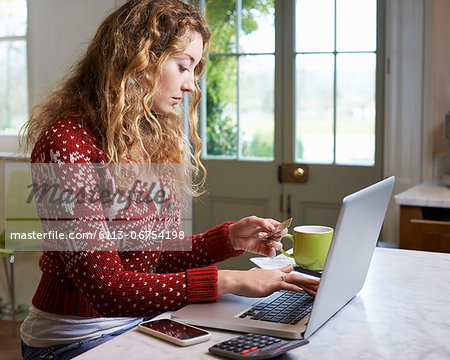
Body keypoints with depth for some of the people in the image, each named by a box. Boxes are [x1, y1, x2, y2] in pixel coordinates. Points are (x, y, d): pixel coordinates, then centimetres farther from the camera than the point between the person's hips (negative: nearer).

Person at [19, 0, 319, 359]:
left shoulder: (161, 141, 6)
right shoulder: (65, 145, -19)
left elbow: (159, 257, 9)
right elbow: (107, 287, -23)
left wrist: (230, 238, -6)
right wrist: (227, 281, -24)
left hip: (142, 322, 7)